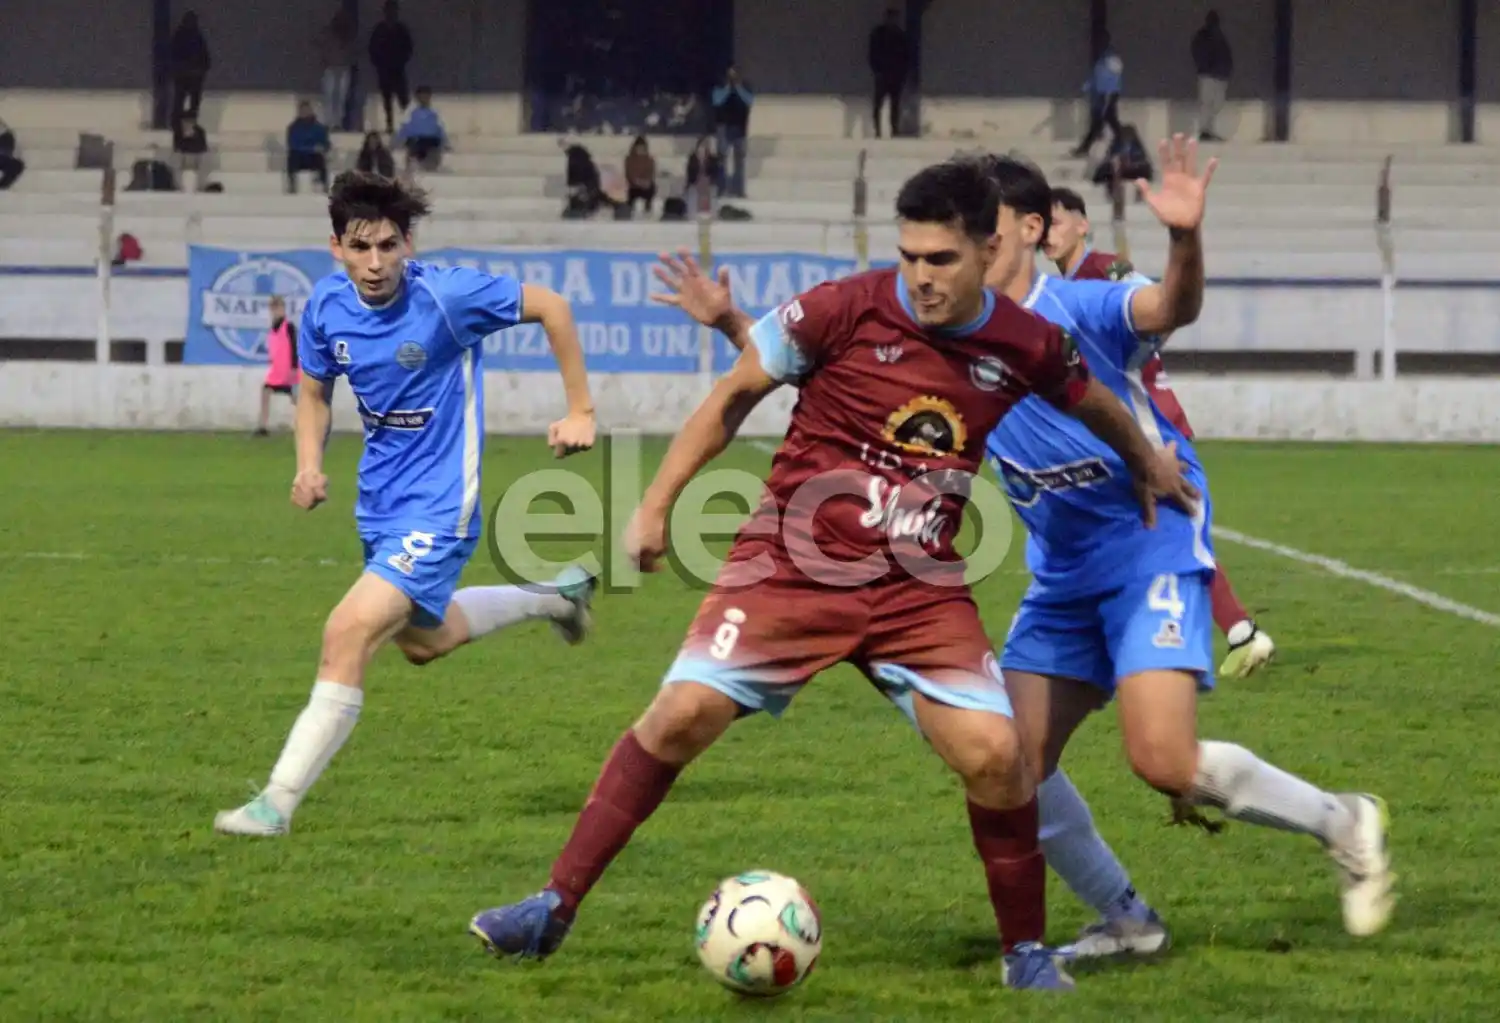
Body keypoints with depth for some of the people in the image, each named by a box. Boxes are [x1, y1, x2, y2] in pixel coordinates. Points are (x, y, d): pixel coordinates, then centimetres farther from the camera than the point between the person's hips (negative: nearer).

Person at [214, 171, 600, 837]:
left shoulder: (445, 296, -21)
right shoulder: (327, 307, -5)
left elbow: (551, 308, -9)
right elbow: (314, 390, 12)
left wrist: (580, 412, -7)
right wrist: (309, 465, -6)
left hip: (436, 506, -8)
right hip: (380, 504, 8)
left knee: (349, 633, -21)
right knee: (422, 641, 27)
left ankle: (278, 803, -15)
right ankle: (554, 596, 51)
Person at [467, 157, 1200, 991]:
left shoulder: (1026, 347, -3)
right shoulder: (848, 309, -11)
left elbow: (1097, 405, 21)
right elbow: (735, 397, 1)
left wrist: (1148, 464, 37)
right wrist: (655, 508, 1)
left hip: (920, 587, 2)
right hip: (794, 561, -2)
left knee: (993, 752, -14)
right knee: (683, 714, -14)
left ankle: (1028, 952, 9)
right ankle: (555, 908, -2)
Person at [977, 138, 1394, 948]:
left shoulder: (1076, 309, -17)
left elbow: (1171, 309, -35)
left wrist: (1185, 239, -59)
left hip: (1152, 548, -7)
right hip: (1062, 572, 7)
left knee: (1163, 760, -21)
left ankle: (1342, 826, 3)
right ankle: (1127, 921, 19)